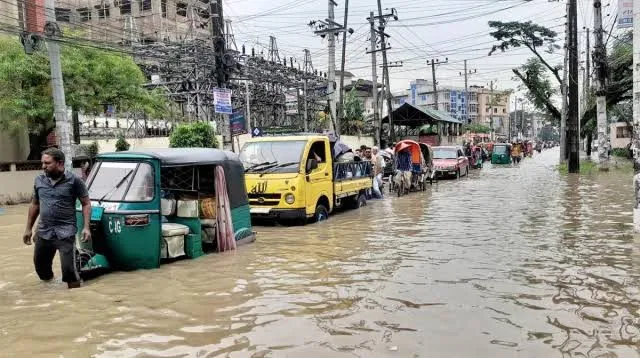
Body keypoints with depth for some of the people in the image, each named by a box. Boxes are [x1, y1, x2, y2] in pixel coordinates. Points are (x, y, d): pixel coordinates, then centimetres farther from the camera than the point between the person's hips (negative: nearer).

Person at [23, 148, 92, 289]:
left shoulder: (74, 180, -7)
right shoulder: (39, 180, 7)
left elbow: (86, 204, -3)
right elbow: (35, 205, 18)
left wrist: (86, 227, -12)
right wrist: (28, 229, 17)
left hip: (66, 233, -5)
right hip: (43, 232, 5)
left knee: (68, 269, -9)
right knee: (40, 266, 15)